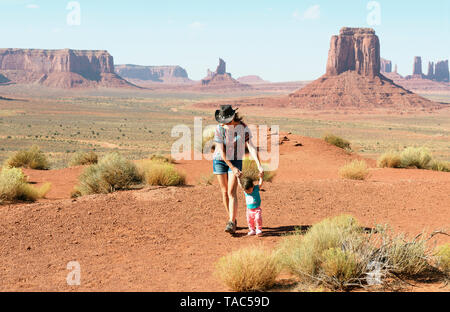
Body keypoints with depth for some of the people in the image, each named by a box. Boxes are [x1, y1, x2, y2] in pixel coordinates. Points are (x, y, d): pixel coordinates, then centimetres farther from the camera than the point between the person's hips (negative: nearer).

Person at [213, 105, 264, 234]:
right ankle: (232, 220, 20)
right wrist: (233, 169, -19)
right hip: (220, 161, 1)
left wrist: (259, 165, -28)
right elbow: (221, 152, -18)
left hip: (236, 160, -1)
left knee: (231, 192, -12)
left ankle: (232, 224, -15)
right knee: (224, 192, 5)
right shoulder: (219, 129, -19)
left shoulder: (243, 128, -15)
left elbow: (251, 147, -18)